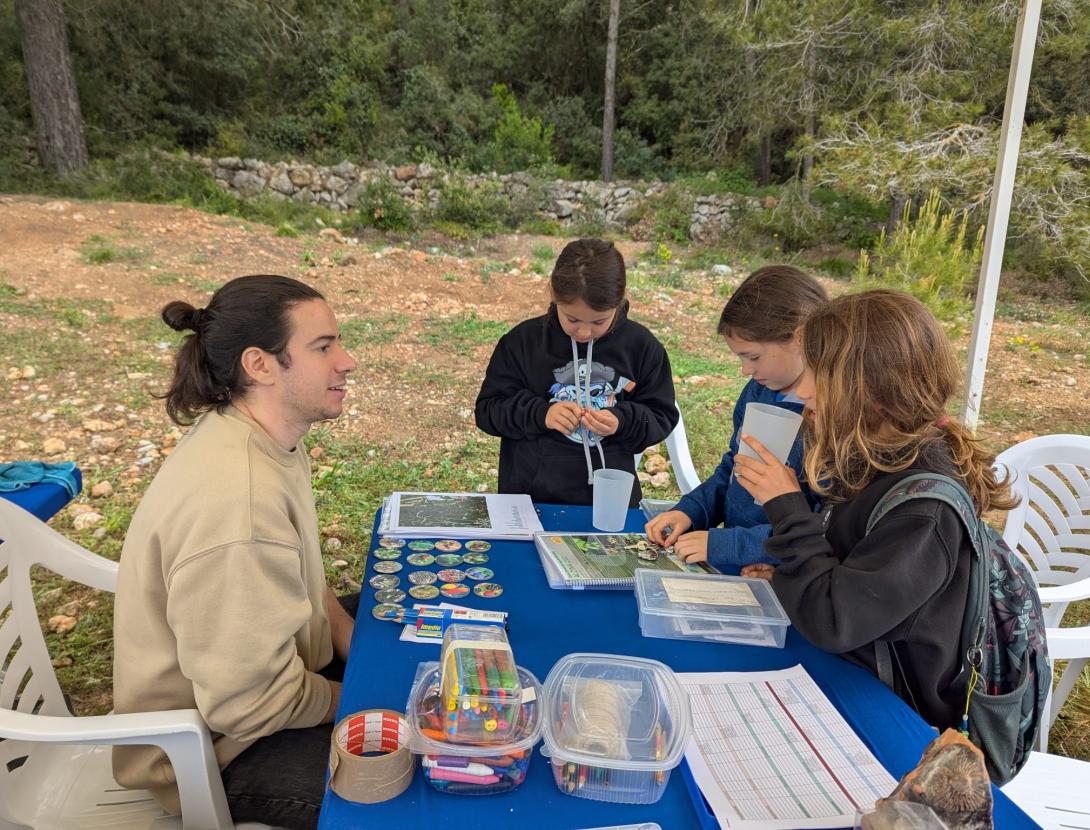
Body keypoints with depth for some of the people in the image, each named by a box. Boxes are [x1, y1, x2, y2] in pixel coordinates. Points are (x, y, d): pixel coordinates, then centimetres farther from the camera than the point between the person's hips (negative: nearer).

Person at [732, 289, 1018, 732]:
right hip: (842, 677, 7)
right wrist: (788, 578, -1)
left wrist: (787, 507, -25)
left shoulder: (924, 507, -28)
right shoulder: (879, 462, -1)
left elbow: (833, 623, -29)